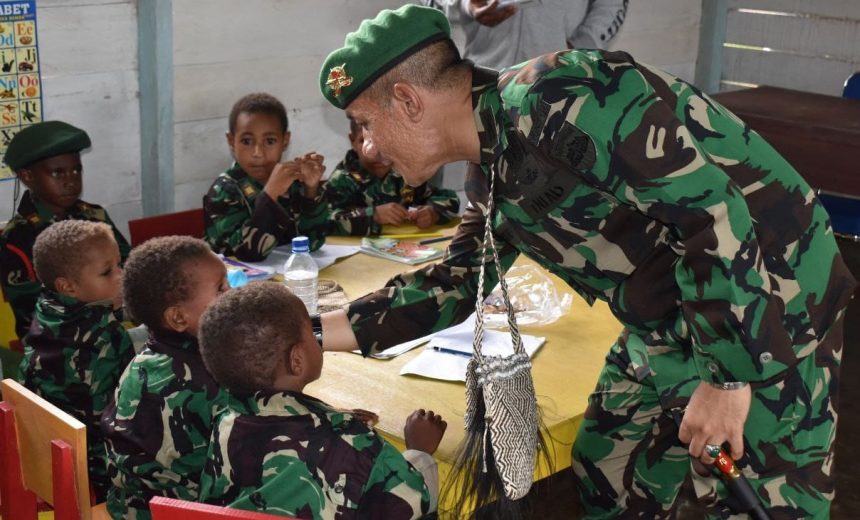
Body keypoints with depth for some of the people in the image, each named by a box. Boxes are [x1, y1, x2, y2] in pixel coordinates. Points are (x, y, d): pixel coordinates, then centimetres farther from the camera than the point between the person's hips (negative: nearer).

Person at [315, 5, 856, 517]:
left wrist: (726, 378, -22)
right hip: (667, 333, 9)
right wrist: (313, 333, 11)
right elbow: (454, 285, 16)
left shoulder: (555, 101, -25)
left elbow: (713, 210, -27)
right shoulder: (491, 179, 5)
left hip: (766, 324, -9)